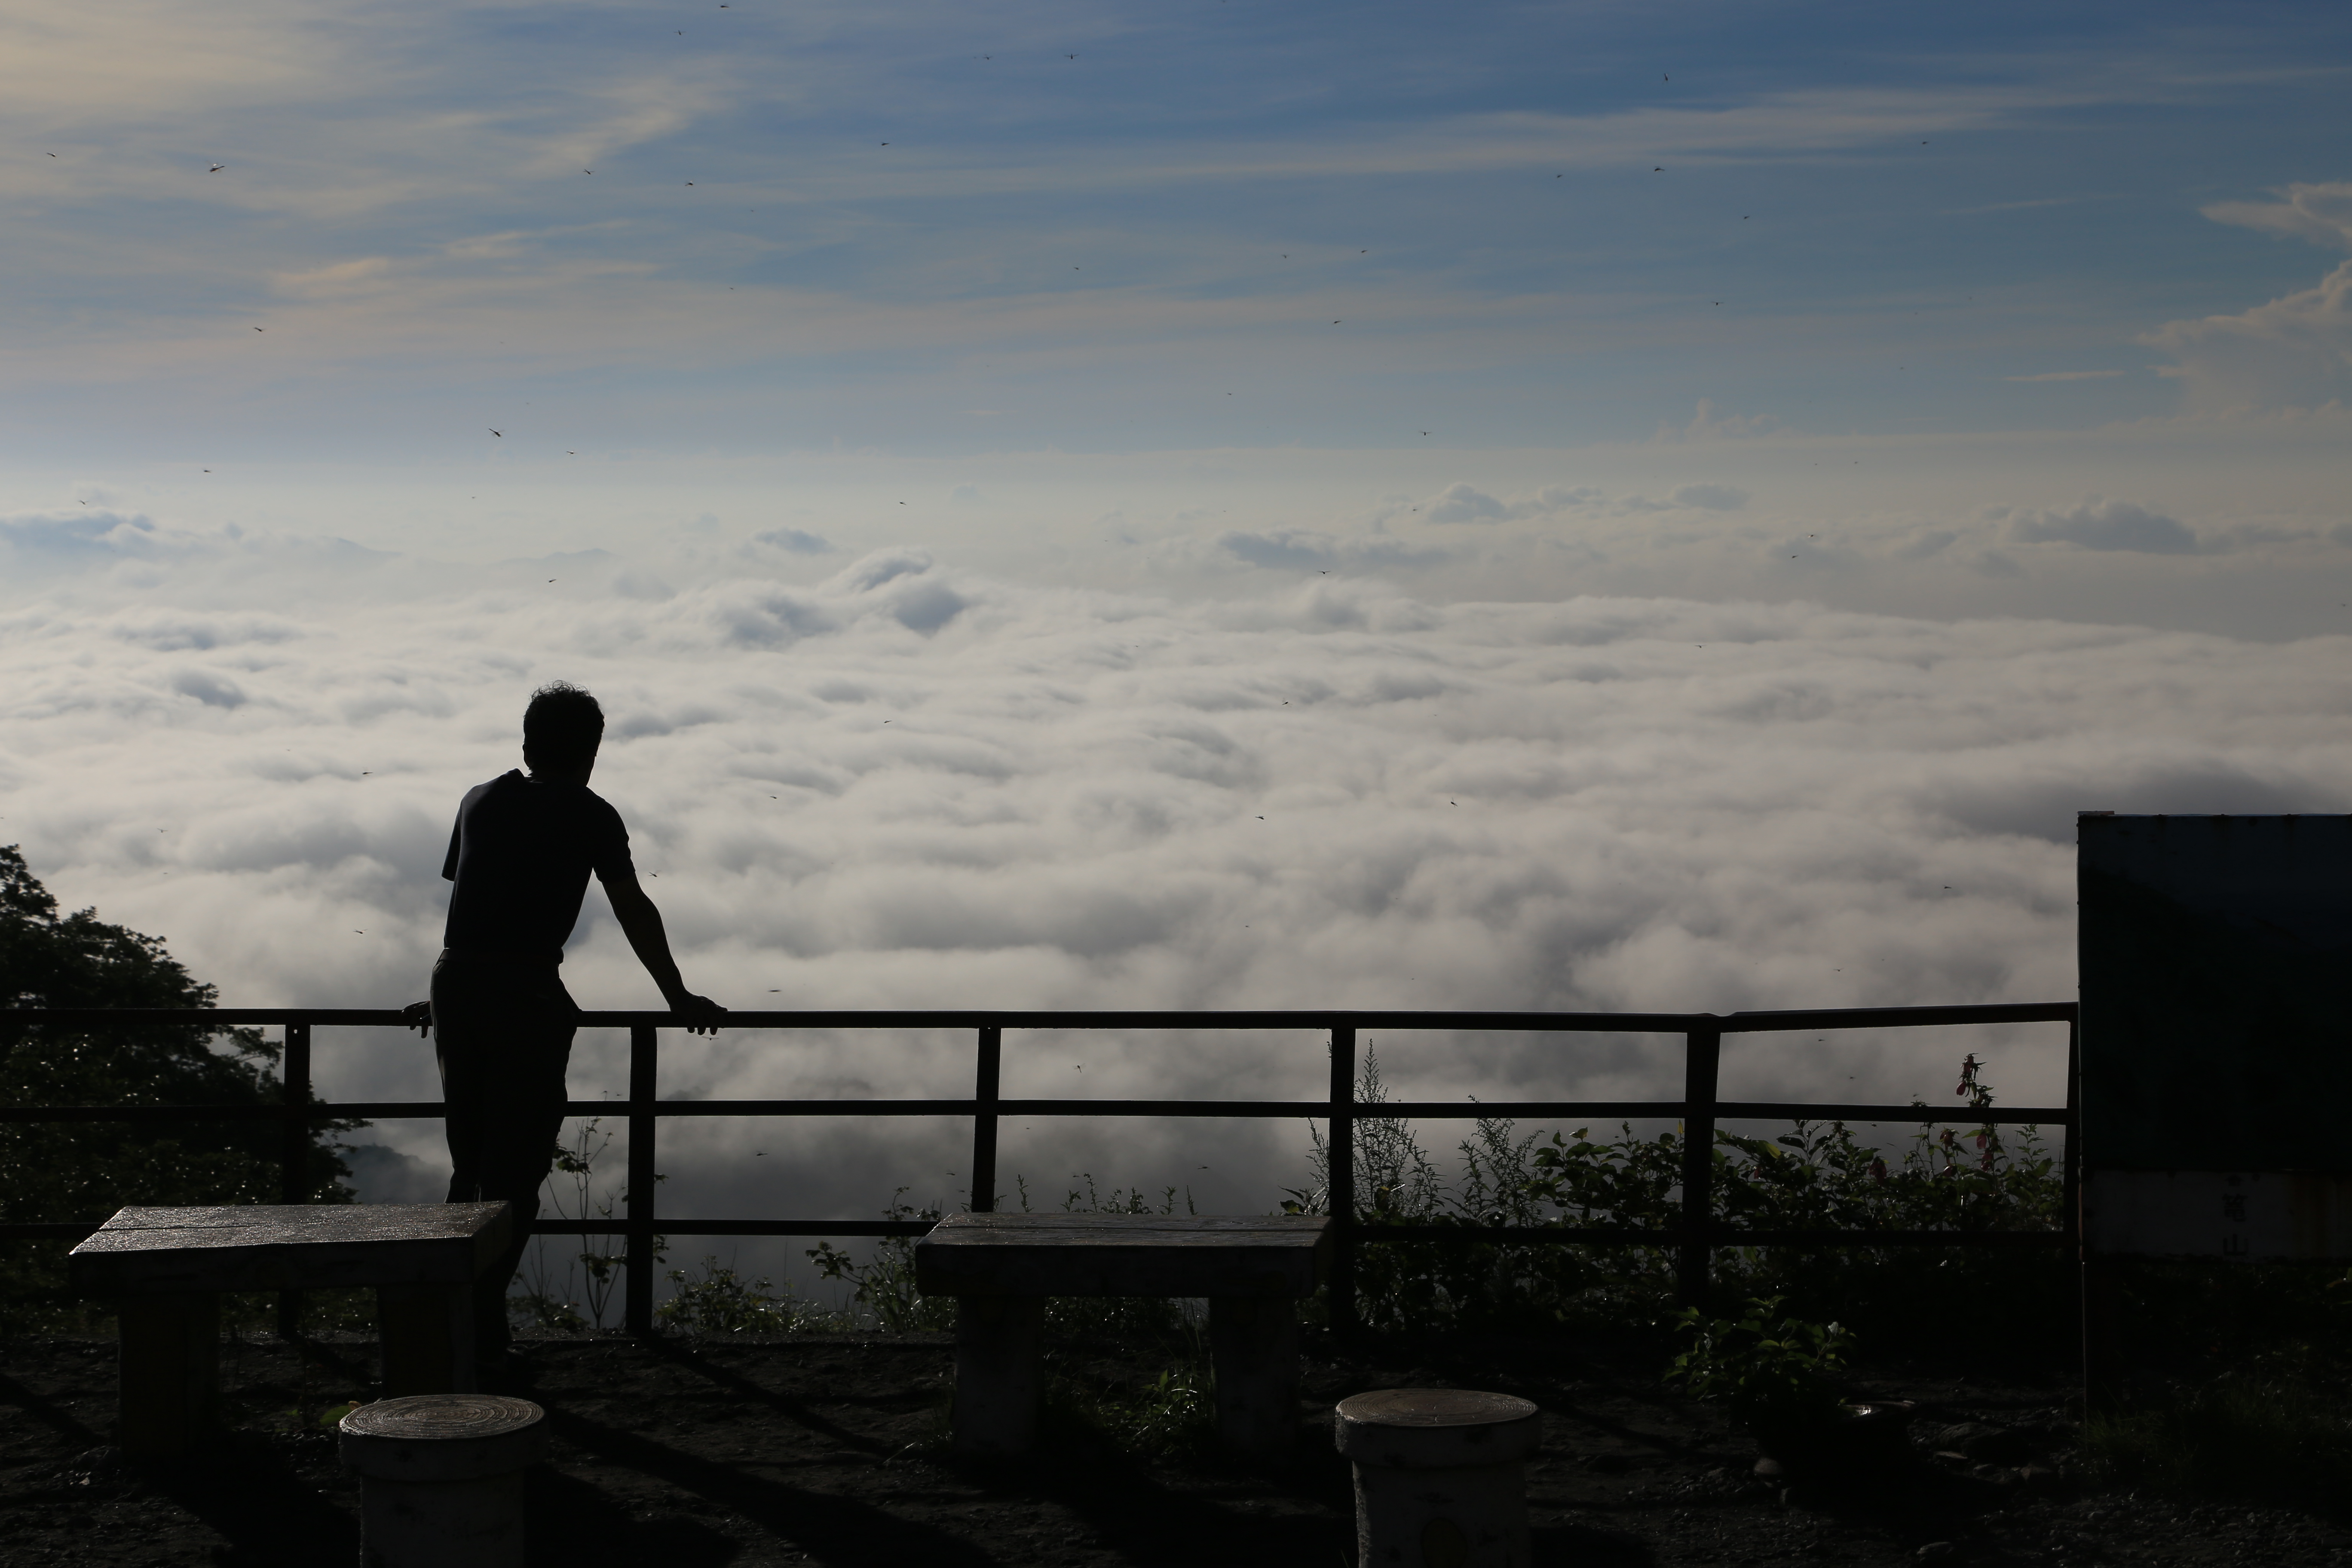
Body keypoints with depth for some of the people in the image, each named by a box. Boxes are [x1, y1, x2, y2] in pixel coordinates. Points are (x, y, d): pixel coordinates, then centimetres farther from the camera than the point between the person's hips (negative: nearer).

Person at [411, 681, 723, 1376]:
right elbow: (634, 911, 2)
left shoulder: (482, 800, 18)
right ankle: (481, 1333, -3)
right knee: (515, 1167, 0)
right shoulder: (589, 815, 3)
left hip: (455, 981, 5)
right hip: (525, 993, -5)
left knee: (471, 1162, 16)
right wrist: (678, 997, 10)